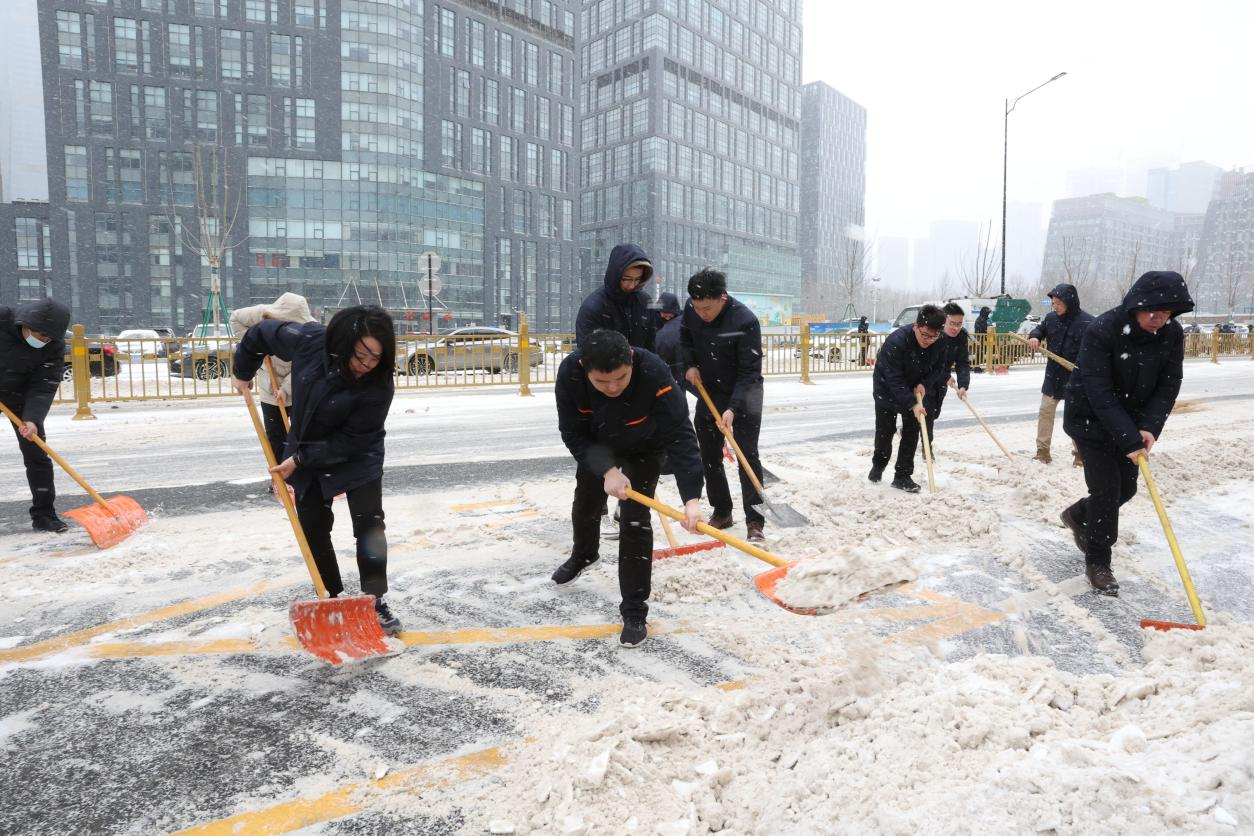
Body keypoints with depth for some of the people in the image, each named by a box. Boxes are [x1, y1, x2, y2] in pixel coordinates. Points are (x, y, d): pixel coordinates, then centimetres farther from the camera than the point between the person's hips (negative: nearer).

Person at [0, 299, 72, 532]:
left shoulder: (54, 346, -20)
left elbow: (44, 387, -22)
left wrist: (33, 418, -34)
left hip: (20, 396, 1)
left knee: (35, 452, -4)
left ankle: (44, 514, 3)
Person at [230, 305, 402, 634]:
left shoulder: (378, 387, -31)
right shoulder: (310, 341, -23)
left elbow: (350, 441, -25)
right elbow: (262, 333, -3)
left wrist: (299, 459, -24)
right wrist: (242, 372, 9)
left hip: (357, 459, -3)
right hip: (306, 453, 4)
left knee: (370, 524, -13)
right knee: (313, 530, 7)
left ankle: (375, 601, -4)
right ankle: (331, 599, 20)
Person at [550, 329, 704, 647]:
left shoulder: (654, 373, -43)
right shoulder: (569, 373, -35)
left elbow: (679, 435, -43)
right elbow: (573, 434, -25)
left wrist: (691, 497, -51)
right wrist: (606, 469, -37)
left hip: (643, 449, -3)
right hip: (596, 445, 3)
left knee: (635, 519, -13)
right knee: (585, 503, 22)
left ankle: (634, 611, 0)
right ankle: (584, 553, 56)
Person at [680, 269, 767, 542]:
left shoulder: (745, 321, -27)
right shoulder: (691, 309, -10)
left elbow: (750, 372, -26)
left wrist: (733, 408, -34)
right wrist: (690, 364, -4)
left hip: (743, 396, -6)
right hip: (709, 393, 6)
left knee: (747, 457, -8)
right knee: (710, 457, 10)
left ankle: (755, 522, -3)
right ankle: (721, 512, 23)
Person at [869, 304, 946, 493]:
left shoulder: (938, 343, -18)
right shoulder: (896, 341, -36)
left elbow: (936, 368, 1)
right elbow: (894, 379, -34)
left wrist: (923, 384, -19)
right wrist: (912, 405, -39)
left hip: (916, 390, 4)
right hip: (887, 389, -4)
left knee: (912, 432, 0)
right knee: (885, 431, 4)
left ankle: (902, 476, 7)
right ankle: (878, 466, 29)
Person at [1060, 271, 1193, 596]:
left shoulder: (1172, 333, -9)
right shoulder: (1101, 331, -27)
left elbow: (1169, 385, -5)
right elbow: (1099, 393, -28)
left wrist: (1149, 427, -19)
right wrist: (1129, 440, -31)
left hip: (1132, 423, 6)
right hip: (1091, 419, -6)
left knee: (1126, 488, 12)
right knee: (1106, 489, -7)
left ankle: (1077, 515, 41)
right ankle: (1097, 561, 10)